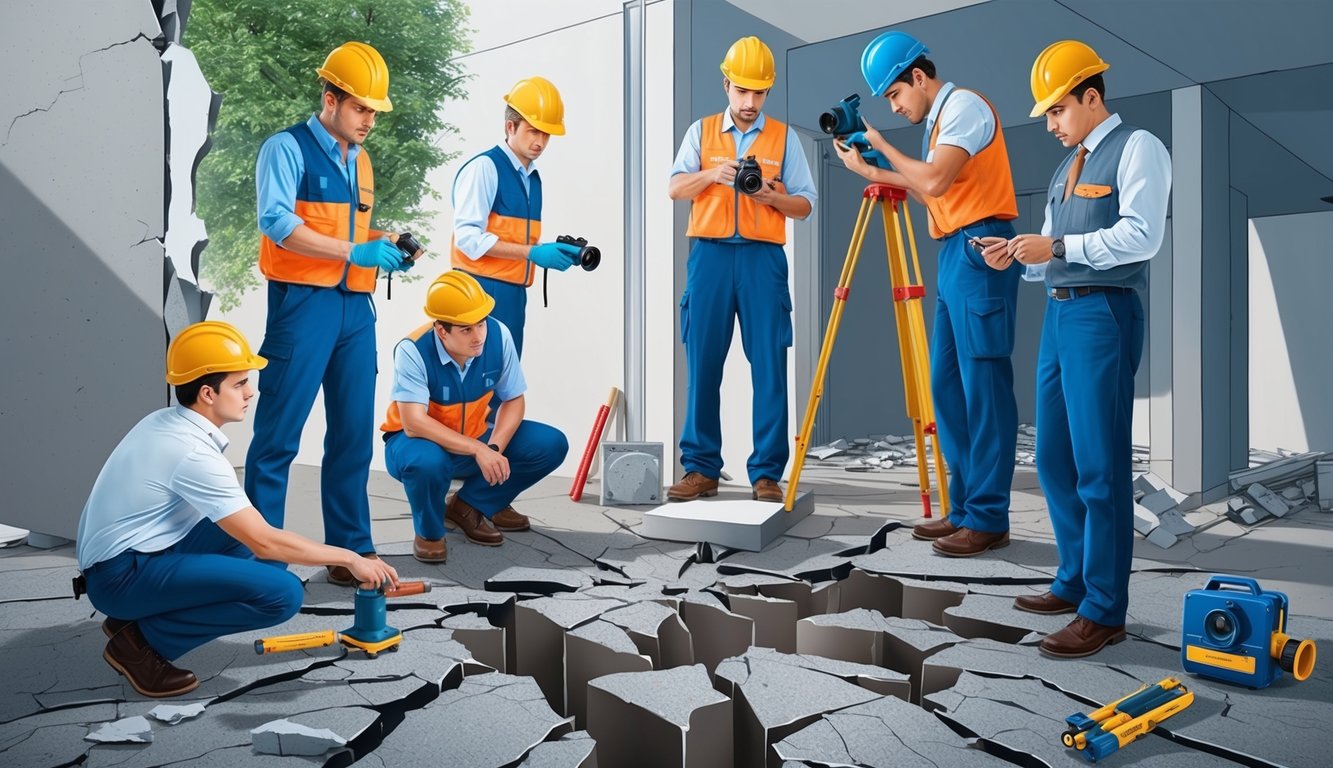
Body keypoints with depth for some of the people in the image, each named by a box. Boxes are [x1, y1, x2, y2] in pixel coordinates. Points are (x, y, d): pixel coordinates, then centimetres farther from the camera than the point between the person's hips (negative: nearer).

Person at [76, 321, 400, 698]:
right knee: (282, 593, -21)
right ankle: (142, 639, -6)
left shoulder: (165, 422, 5)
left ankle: (136, 615, 11)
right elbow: (265, 543, -20)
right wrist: (350, 559, -13)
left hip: (118, 555, 10)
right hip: (123, 575, -10)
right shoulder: (193, 453, -22)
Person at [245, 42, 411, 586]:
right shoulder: (287, 148, -3)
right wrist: (355, 251, -21)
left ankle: (351, 553, 16)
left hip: (356, 308, 7)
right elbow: (277, 223, -15)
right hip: (303, 303, -7)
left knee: (354, 435, 8)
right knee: (279, 436, -3)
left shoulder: (360, 161, 19)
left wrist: (382, 245, 5)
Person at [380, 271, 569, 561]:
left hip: (475, 438, 5)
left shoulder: (498, 334, -17)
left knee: (551, 445, -11)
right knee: (427, 461, -40)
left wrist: (494, 448, -26)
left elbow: (513, 401, -8)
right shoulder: (412, 350, -28)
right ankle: (429, 532, -6)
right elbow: (413, 423, -35)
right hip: (424, 441, -5)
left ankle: (469, 506, 4)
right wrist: (478, 450, -39)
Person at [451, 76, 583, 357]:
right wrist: (532, 253, -20)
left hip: (515, 292, 8)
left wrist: (550, 251, -1)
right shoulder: (484, 167, -9)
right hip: (483, 290, -8)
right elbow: (468, 236, -16)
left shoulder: (533, 176, 15)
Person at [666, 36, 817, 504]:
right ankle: (701, 468, 7)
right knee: (703, 365, 0)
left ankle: (766, 473, 0)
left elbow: (805, 204, 8)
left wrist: (774, 198, -12)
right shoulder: (701, 131, 14)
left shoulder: (784, 138, 11)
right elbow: (674, 188, 4)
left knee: (769, 366, -5)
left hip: (762, 257, 0)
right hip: (710, 255, 1)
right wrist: (712, 174, -14)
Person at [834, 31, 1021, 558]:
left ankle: (989, 519, -4)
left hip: (980, 249, -10)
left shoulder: (964, 105, -7)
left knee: (982, 386, -9)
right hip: (953, 255, 10)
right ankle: (963, 509, 16)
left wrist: (882, 145, -4)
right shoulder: (939, 120, 21)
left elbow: (934, 182, -19)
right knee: (946, 386, 9)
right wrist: (872, 171, 15)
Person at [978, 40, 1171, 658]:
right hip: (1058, 313, 9)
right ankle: (1074, 583, 25)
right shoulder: (1068, 165, 21)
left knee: (1099, 466, -7)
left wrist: (1058, 245, -16)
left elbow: (1142, 235, -16)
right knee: (1054, 459, 12)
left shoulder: (1136, 148, -3)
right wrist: (1020, 255, 4)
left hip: (1103, 313, -9)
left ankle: (1103, 611, 0)